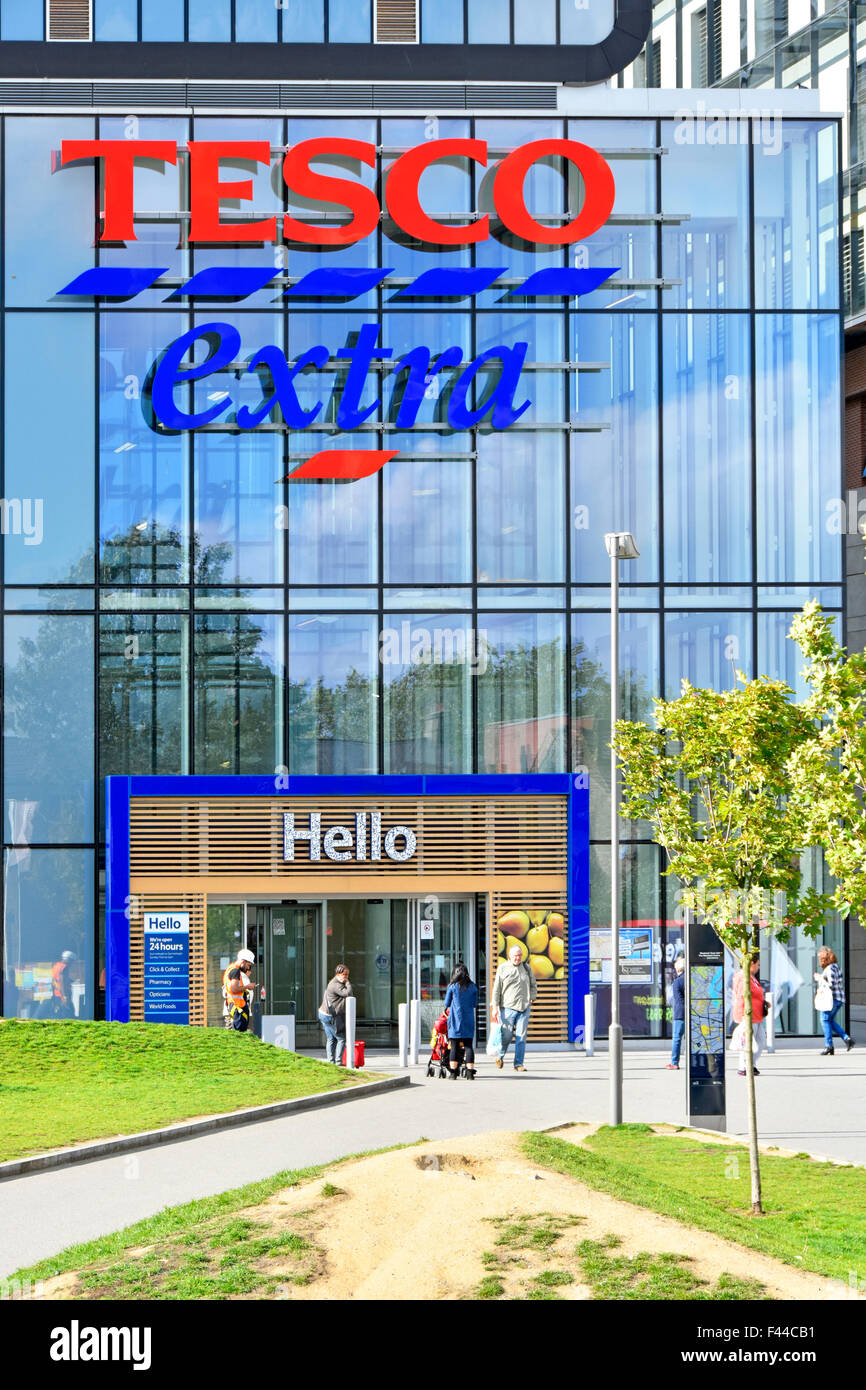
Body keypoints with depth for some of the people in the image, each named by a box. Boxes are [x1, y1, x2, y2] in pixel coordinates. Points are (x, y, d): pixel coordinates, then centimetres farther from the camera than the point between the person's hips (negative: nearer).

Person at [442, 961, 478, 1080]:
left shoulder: (452, 987, -3)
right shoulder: (473, 987, 3)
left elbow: (447, 1004, 4)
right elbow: (475, 1004, 10)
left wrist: (445, 1006, 27)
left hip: (455, 1020, -2)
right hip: (469, 1021, 2)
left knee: (454, 1047, 1)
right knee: (469, 1046, 3)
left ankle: (453, 1073, -2)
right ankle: (470, 1072, -3)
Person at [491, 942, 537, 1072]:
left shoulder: (526, 968, 12)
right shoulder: (503, 968, 3)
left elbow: (533, 986, 23)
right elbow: (496, 989, 2)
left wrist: (531, 999, 9)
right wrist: (495, 1006, -4)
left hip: (524, 1008, 3)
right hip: (508, 1007, -3)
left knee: (521, 1036, -3)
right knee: (506, 1035, -4)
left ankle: (518, 1064, 2)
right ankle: (500, 1056, 25)